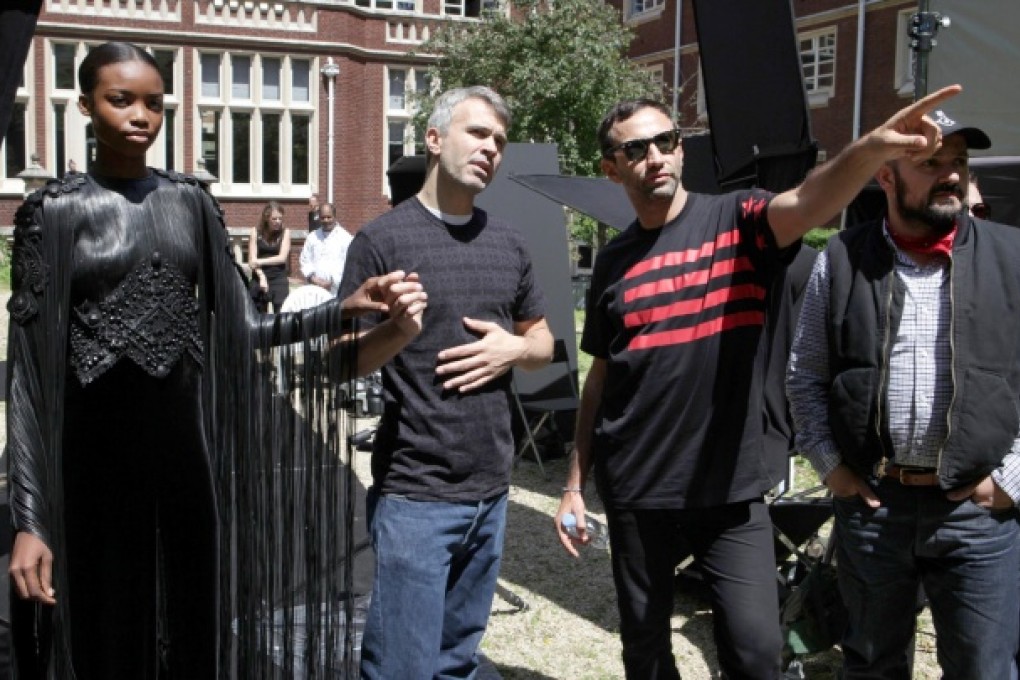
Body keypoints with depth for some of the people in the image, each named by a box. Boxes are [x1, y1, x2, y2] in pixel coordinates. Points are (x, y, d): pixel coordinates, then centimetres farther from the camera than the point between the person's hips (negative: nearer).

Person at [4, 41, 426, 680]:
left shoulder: (190, 201, 7)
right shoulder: (55, 211, -4)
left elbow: (241, 326, 5)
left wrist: (346, 309, -12)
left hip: (184, 436, 3)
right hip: (97, 445, -3)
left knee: (196, 624, 11)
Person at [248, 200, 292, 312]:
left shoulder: (285, 232, 2)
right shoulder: (256, 232, 1)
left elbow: (282, 258, -5)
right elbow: (252, 260, -4)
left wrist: (260, 262, -10)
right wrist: (261, 276, -18)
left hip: (279, 280, 0)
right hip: (259, 279, 0)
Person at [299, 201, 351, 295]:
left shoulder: (346, 238, 1)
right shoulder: (312, 237, 14)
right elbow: (305, 261, 12)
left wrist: (332, 282, -13)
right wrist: (312, 278, -5)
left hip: (337, 291, -3)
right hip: (316, 291, 3)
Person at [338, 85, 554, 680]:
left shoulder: (509, 244, 10)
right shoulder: (383, 239, -6)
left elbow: (544, 342, 19)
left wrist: (515, 348, -3)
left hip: (492, 491, 6)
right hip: (415, 495, -5)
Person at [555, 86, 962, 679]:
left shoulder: (736, 219, -4)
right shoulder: (614, 262, 5)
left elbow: (809, 204, -26)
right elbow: (601, 377, 10)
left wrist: (873, 149, -47)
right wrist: (576, 482, 9)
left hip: (732, 488, -2)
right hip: (636, 492, 3)